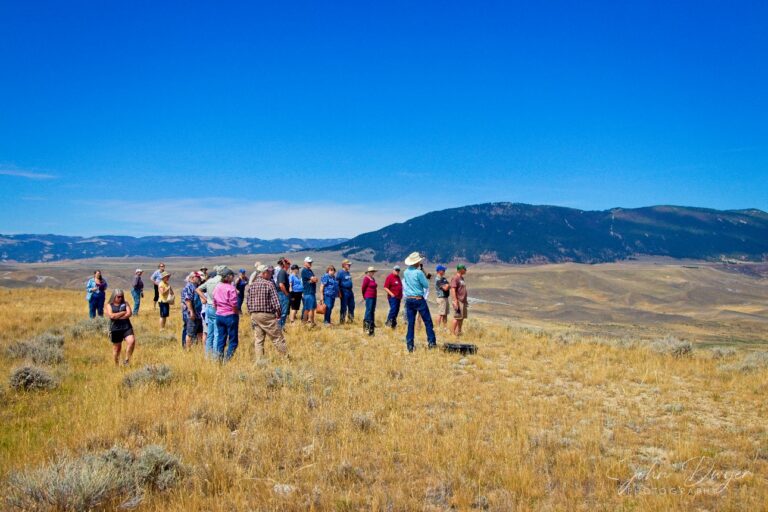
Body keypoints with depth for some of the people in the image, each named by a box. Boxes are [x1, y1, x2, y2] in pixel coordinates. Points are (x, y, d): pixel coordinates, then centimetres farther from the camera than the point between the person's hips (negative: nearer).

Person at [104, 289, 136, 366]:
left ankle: (126, 360, -9)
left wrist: (117, 316, -11)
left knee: (132, 341, -22)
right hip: (115, 329, -1)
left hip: (126, 327, 1)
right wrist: (123, 312, -8)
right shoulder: (109, 305, 6)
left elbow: (129, 314, -6)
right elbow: (111, 316, -12)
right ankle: (116, 365, 23)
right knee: (117, 348, 7)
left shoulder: (125, 304, 10)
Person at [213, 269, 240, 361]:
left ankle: (219, 359, 11)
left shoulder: (217, 287, 8)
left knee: (221, 339, 13)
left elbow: (214, 303, 13)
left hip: (219, 315, 7)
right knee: (233, 340, 2)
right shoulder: (231, 288, -12)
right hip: (230, 316, -6)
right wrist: (237, 315, -4)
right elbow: (234, 304, -15)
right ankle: (227, 359, -4)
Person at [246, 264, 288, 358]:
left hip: (254, 315, 5)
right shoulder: (269, 284, -9)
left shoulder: (250, 286, 7)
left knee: (258, 340, 9)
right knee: (278, 338, 2)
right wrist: (279, 314, 0)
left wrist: (252, 314, 15)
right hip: (267, 315, -5)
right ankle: (286, 357, 6)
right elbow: (275, 301, -12)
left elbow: (247, 302, 6)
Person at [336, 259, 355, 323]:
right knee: (344, 307, -3)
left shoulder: (348, 273, 15)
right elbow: (337, 283, -14)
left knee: (351, 306, 11)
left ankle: (350, 319, 21)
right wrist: (339, 293, -18)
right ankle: (342, 320, 4)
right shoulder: (340, 272, -10)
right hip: (344, 292, -8)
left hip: (350, 291, 8)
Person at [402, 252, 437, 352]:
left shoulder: (406, 272, 5)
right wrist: (424, 276, 8)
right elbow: (426, 285, -7)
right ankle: (431, 342, 5)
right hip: (419, 299, -5)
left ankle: (409, 345, 5)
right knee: (428, 321, 5)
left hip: (408, 300, 6)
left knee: (410, 323, 7)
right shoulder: (418, 272, -13)